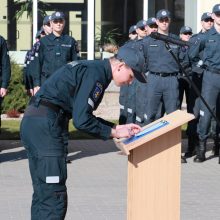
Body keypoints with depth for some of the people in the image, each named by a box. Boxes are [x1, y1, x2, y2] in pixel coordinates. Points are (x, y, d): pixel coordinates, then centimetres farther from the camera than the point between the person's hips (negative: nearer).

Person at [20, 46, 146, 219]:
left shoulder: (93, 69, 18)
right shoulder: (95, 74, -12)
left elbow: (84, 114, 22)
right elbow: (81, 120, -19)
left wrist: (117, 127, 16)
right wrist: (113, 133, -7)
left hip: (33, 123, 11)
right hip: (45, 126, -11)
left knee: (43, 194, 16)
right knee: (54, 198, -10)